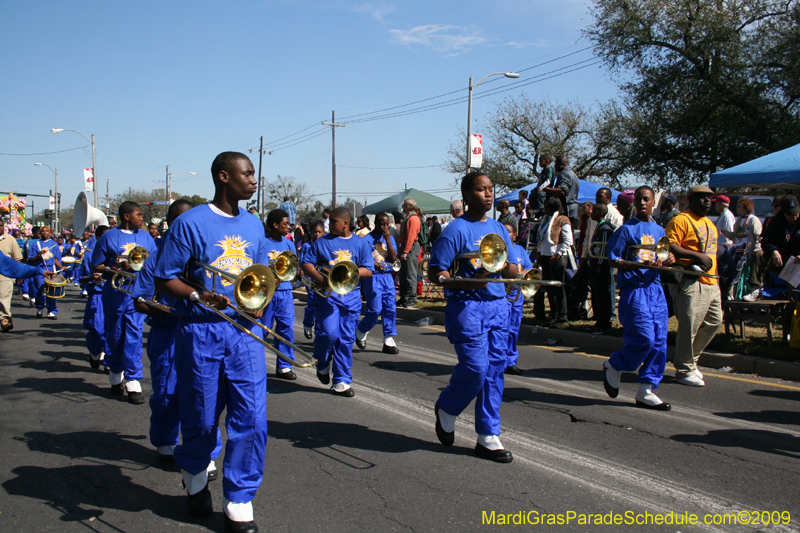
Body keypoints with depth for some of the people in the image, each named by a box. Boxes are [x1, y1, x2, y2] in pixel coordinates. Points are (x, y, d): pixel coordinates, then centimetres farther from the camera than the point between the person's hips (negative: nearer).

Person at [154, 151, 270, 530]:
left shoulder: (254, 226, 12)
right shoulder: (190, 223, -6)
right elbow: (165, 278, -6)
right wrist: (198, 295, -21)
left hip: (244, 330, 4)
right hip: (201, 331, -4)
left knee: (251, 416, -3)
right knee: (201, 417, 9)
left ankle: (239, 502, 11)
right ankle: (195, 477, 40)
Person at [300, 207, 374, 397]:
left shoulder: (362, 243, 9)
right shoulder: (322, 242, 6)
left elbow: (368, 270, 4)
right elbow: (306, 263, 4)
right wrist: (318, 277, -15)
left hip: (351, 294, 2)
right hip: (327, 293, -2)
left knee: (346, 339, 3)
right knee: (329, 332, -16)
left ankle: (342, 381, 12)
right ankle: (322, 364, 15)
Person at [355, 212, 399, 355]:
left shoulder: (389, 238, 10)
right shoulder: (367, 239, -5)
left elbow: (394, 257, -1)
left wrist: (388, 239, -8)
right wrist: (372, 264, -21)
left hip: (387, 276, 5)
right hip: (372, 277, -5)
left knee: (390, 308, 1)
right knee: (375, 309, -8)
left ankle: (389, 341, 8)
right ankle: (361, 332, 18)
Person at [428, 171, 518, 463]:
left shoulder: (499, 229, 15)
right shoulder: (456, 230, -6)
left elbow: (515, 271, 17)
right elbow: (435, 273, -9)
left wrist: (501, 265, -6)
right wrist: (469, 283, -23)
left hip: (498, 305, 7)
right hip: (467, 307, -6)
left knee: (495, 370, 5)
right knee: (475, 368, -10)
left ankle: (488, 437, 14)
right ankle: (446, 409, 21)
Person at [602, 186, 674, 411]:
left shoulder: (659, 231, 15)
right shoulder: (627, 230, -3)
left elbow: (663, 257, 21)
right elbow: (614, 260, -8)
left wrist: (668, 260, -3)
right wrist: (642, 264, -20)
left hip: (655, 289, 6)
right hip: (634, 289, -6)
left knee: (659, 342, 3)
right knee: (644, 339, -13)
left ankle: (645, 391, 11)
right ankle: (613, 365, 14)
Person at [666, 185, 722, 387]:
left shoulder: (710, 224, 22)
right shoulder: (681, 220, -8)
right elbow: (670, 246, -19)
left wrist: (715, 274, 22)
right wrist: (697, 255, -22)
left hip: (711, 282, 9)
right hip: (691, 283, -9)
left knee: (714, 321, 12)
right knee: (689, 327, -7)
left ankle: (690, 358, 28)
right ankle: (684, 370, 5)